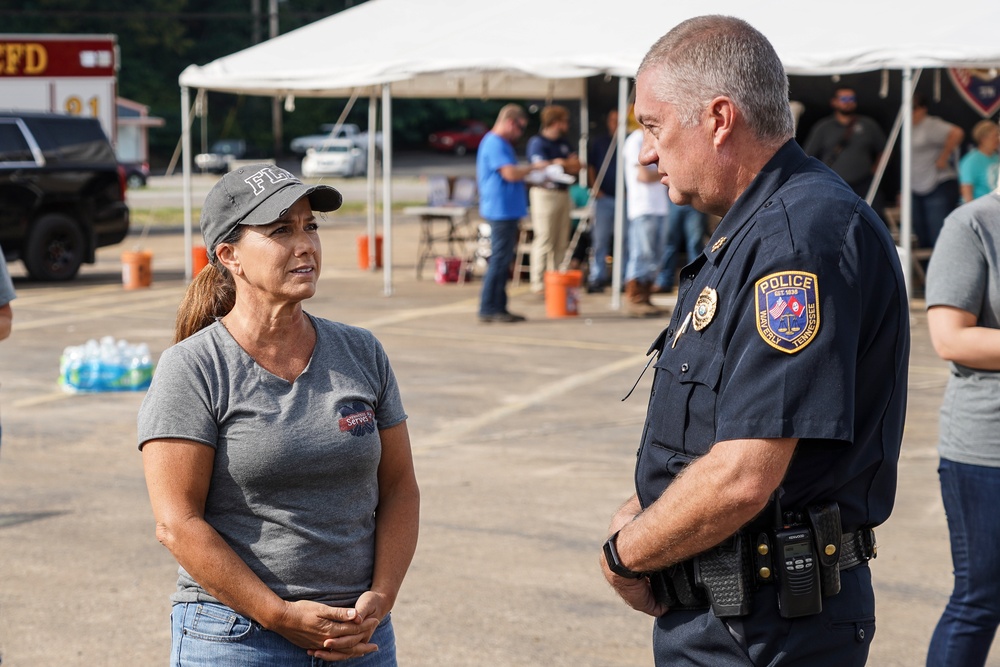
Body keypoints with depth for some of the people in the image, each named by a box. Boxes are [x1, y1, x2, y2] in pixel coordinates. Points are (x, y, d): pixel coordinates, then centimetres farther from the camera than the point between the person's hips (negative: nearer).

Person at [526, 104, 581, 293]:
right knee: (544, 240, -8)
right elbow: (542, 168, -15)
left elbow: (576, 167, 12)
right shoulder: (537, 142, -7)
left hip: (563, 193, 8)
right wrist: (567, 164, -2)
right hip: (545, 193, -8)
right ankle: (539, 282, -4)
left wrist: (559, 163, -7)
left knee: (561, 242, 7)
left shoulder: (564, 143, 17)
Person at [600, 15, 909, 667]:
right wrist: (638, 514, 1)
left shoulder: (804, 235, -20)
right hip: (717, 615, 10)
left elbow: (741, 480, -26)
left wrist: (624, 556, -11)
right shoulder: (752, 234, 15)